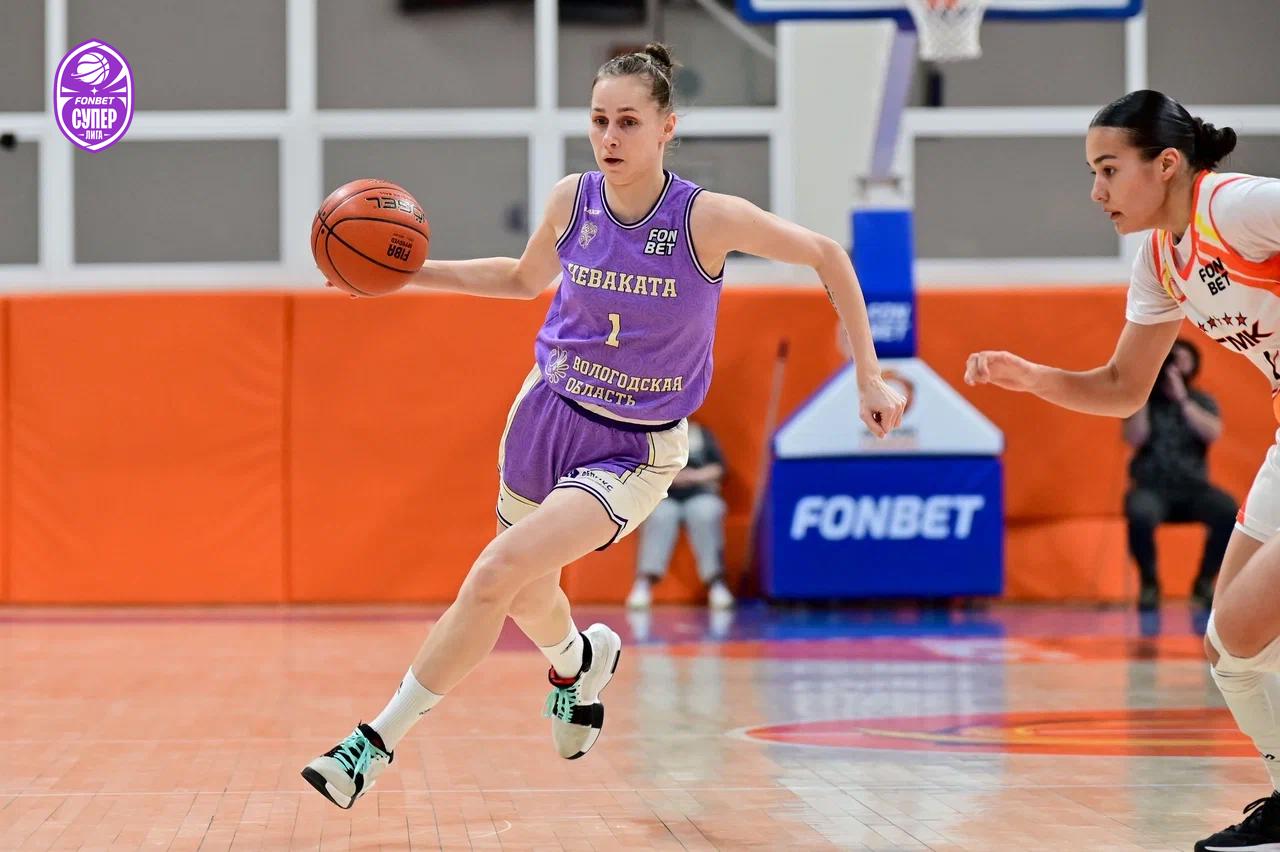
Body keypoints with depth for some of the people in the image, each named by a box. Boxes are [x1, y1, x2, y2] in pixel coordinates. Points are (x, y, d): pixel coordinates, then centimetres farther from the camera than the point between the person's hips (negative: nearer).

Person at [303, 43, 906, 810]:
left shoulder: (708, 218, -21)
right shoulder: (572, 201, -8)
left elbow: (827, 256, -9)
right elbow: (526, 278, 13)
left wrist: (869, 378, -10)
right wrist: (414, 272, 3)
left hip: (634, 454, -5)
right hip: (548, 414, 5)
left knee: (500, 570, -22)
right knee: (528, 599, 20)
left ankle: (380, 741, -11)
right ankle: (581, 660, 59)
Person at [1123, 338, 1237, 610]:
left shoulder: (1202, 401, 11)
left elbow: (1212, 433, -9)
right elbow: (1135, 440, -9)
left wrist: (1182, 399, -14)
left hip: (1192, 488, 2)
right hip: (1152, 487, -2)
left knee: (1229, 512, -30)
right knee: (1140, 515, -38)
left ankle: (1204, 582, -9)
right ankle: (1149, 583, -12)